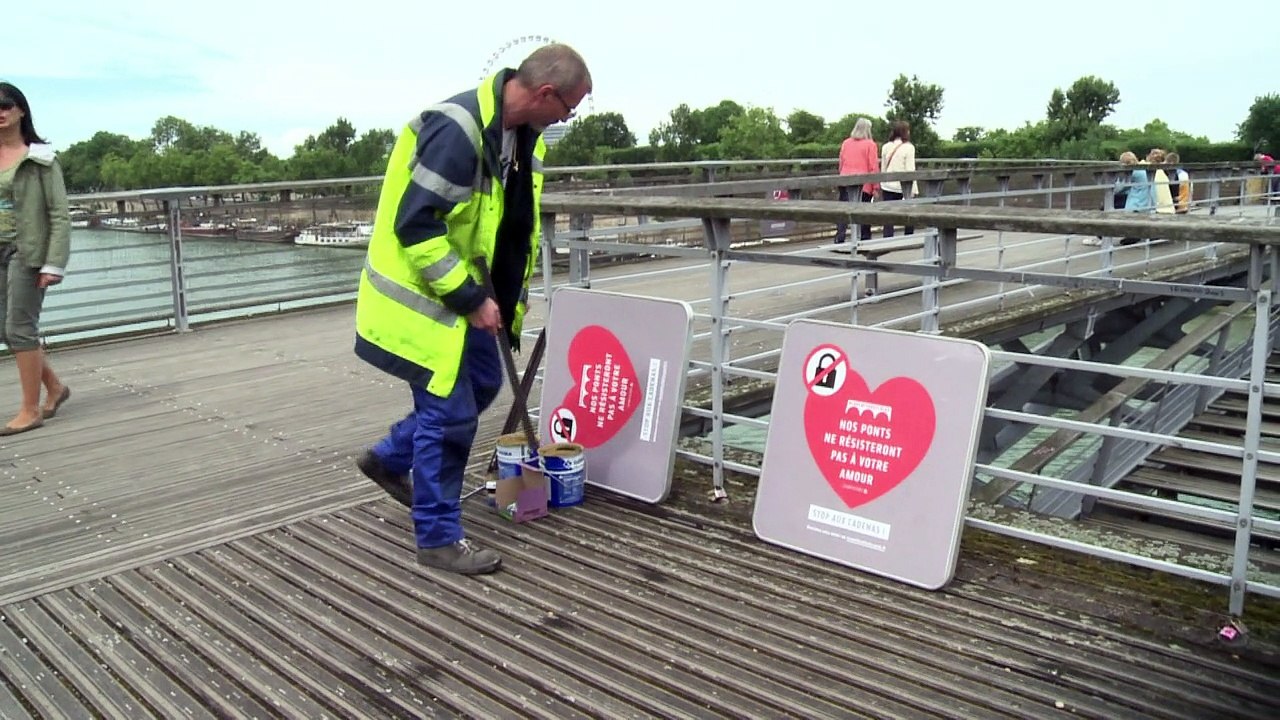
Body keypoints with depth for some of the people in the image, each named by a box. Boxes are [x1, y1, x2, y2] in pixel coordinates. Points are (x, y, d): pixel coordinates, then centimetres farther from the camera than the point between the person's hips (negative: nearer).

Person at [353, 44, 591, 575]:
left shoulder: (523, 137, 4)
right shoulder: (457, 129, -26)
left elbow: (518, 227, 13)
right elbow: (415, 226, -27)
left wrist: (510, 302, 11)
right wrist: (470, 299, -22)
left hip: (465, 292, 9)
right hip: (423, 294, -9)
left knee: (480, 386, 19)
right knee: (450, 412, -4)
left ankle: (389, 459, 37)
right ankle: (438, 538, 13)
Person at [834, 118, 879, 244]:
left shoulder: (846, 143, 8)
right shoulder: (870, 144, -4)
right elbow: (873, 167, -6)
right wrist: (876, 187, -2)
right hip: (864, 184, -3)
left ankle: (839, 239, -7)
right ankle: (865, 239, 13)